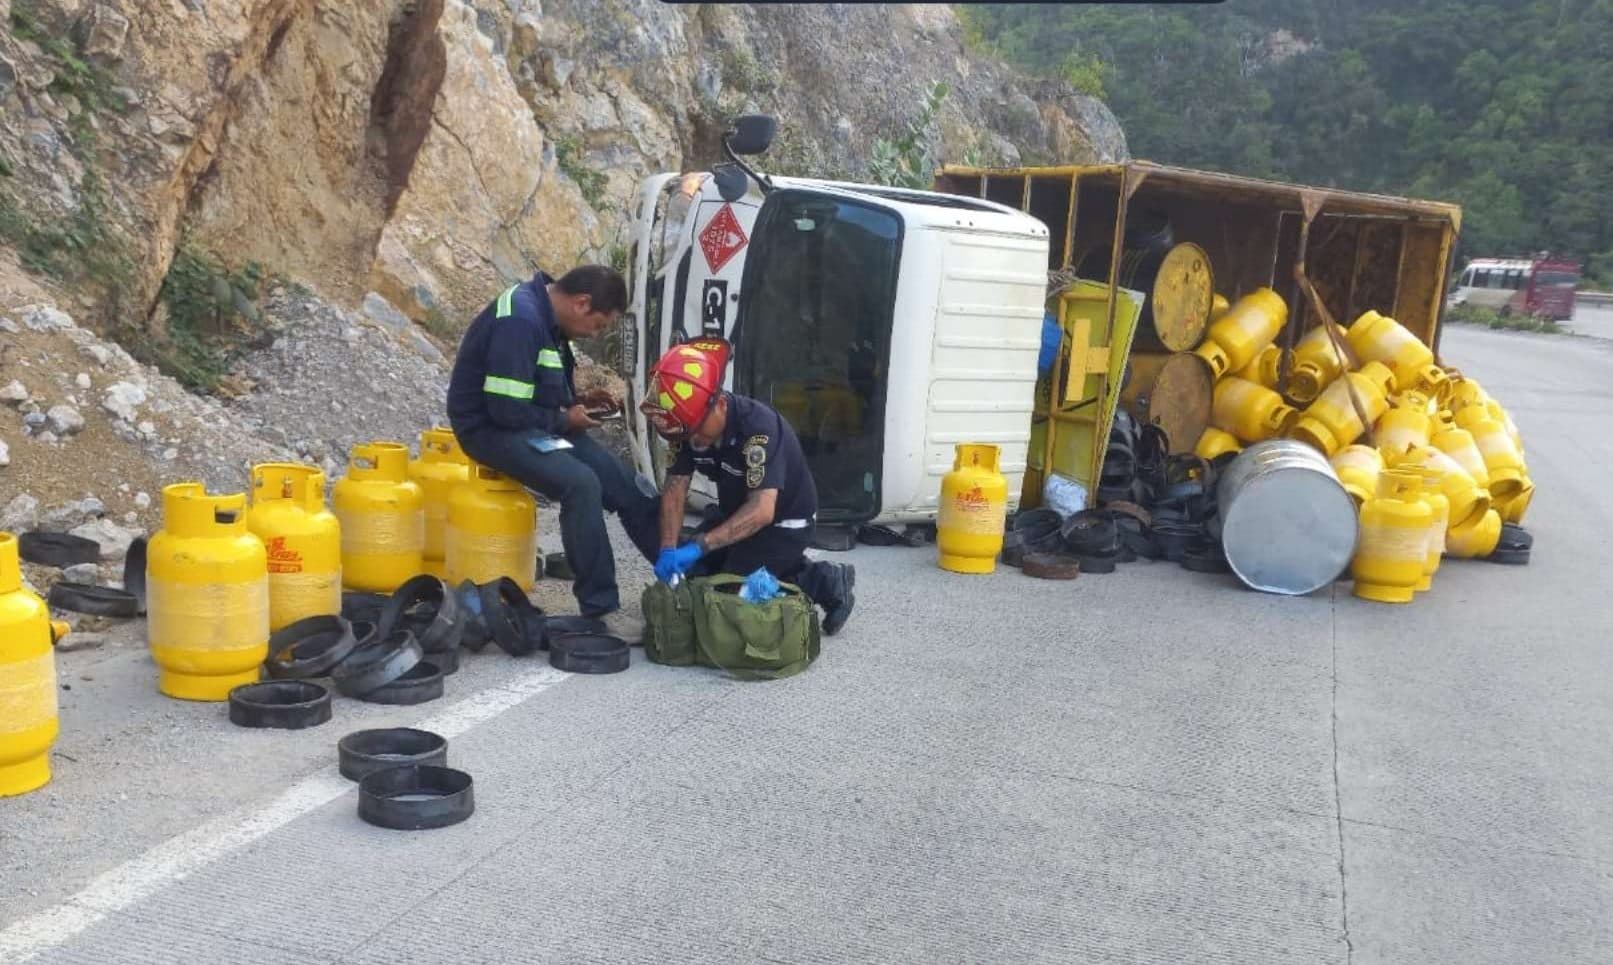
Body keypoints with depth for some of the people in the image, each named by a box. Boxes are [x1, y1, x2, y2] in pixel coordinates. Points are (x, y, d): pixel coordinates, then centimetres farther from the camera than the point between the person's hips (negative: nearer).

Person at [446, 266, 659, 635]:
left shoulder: (546, 315, 7)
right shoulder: (520, 321, -24)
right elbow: (507, 410, -27)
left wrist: (577, 403, 4)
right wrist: (565, 419, -13)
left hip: (534, 424, 10)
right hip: (492, 427, -9)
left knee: (627, 487, -2)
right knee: (581, 483, -31)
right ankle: (601, 609, -22)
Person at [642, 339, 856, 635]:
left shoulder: (758, 427, -35)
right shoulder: (688, 425, -13)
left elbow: (762, 510, -42)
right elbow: (675, 487, -13)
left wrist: (699, 545, -49)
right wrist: (668, 549, -27)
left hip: (785, 521, -8)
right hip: (737, 513, 8)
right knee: (690, 574, 10)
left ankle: (823, 583, -3)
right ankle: (787, 567, 15)